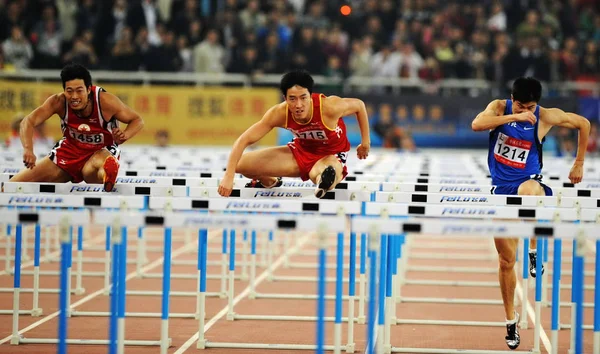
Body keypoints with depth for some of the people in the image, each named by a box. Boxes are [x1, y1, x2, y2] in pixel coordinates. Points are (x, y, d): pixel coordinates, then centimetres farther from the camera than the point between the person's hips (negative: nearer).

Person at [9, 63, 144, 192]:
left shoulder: (105, 101, -24)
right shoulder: (59, 102, -20)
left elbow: (137, 121, -12)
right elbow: (28, 122, -26)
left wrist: (124, 136, -35)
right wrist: (28, 149, -46)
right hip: (70, 151, 4)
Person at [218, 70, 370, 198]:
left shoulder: (329, 107, -32)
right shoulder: (279, 114, -24)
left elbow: (359, 105, -10)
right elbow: (243, 141, -23)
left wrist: (365, 142, -3)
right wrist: (229, 176, -33)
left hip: (331, 155, -7)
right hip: (301, 150, 7)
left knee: (319, 174, -49)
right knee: (241, 164, 0)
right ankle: (269, 182, 27)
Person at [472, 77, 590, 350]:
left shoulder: (546, 117, -8)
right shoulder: (499, 108, -7)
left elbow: (583, 124, 7)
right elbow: (476, 125, -27)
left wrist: (579, 164, 9)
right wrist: (514, 117, -33)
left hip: (529, 181, -2)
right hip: (501, 189, 2)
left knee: (528, 191, -43)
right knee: (506, 260, 4)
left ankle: (534, 250, -22)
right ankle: (511, 320, 20)